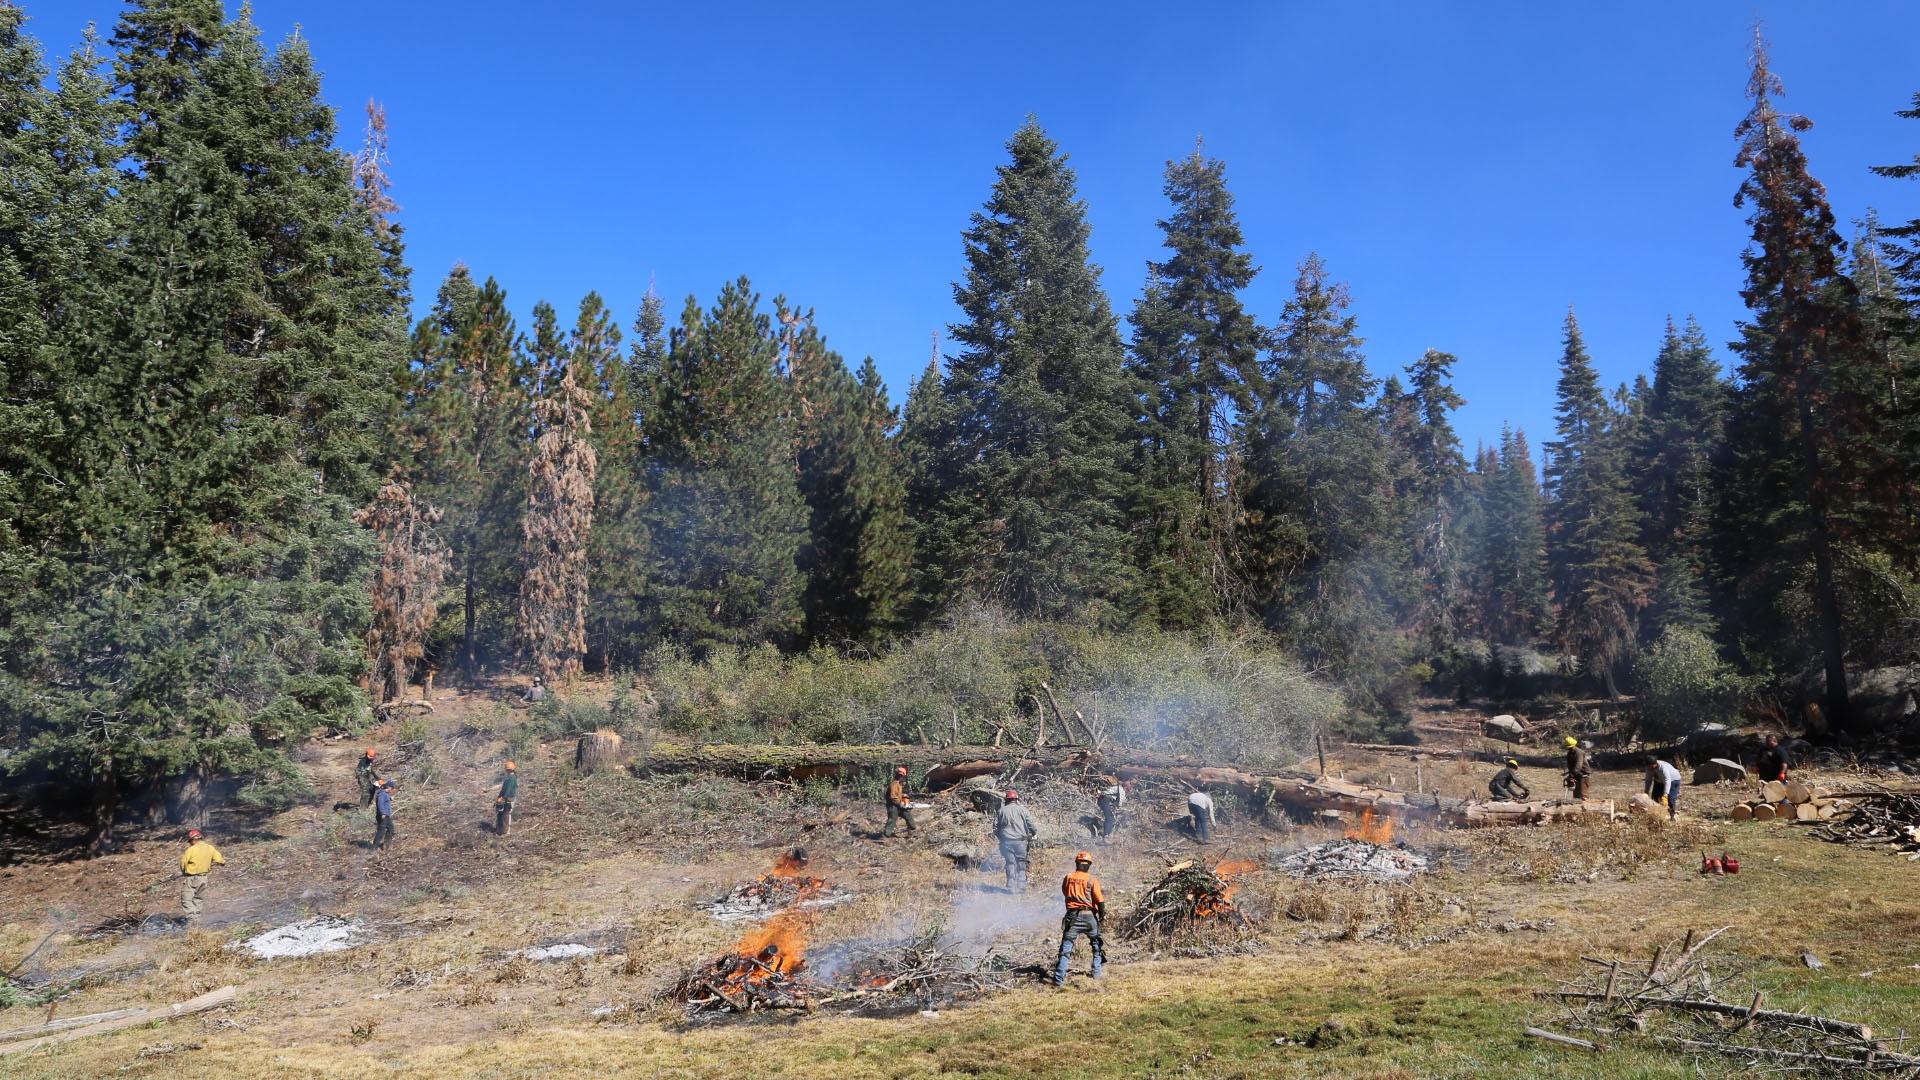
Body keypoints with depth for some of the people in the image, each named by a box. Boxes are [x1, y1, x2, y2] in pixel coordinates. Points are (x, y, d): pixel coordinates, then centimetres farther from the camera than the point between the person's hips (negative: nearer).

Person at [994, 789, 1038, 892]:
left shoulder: (1001, 811, 7)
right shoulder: (1022, 810, 0)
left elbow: (995, 827, 8)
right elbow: (1031, 824, -2)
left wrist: (999, 837, 21)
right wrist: (1035, 833, 14)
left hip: (1006, 841, 2)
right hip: (1020, 841, -2)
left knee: (1010, 864, 6)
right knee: (1021, 864, 6)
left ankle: (1011, 887, 3)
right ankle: (1021, 887, 4)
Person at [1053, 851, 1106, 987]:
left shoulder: (1067, 878, 1)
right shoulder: (1092, 880, -7)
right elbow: (1099, 900, -6)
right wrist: (1102, 914, 7)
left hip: (1072, 916, 1)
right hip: (1089, 916, -1)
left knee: (1066, 948, 2)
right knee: (1097, 944, 23)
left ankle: (1059, 978, -6)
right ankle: (1096, 973, 26)